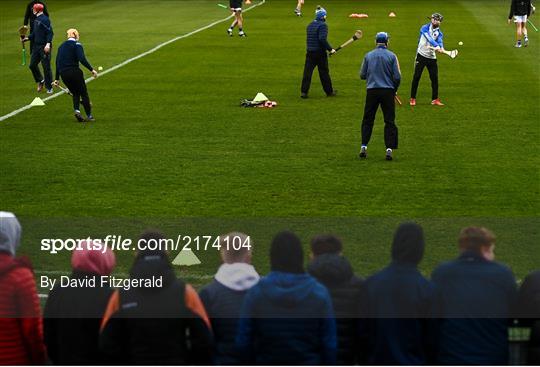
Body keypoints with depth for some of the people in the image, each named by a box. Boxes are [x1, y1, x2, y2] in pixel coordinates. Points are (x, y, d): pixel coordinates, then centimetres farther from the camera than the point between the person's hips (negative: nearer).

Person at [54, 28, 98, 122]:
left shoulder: (61, 46, 16)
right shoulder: (77, 44, -3)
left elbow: (57, 62, 16)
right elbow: (82, 59, -18)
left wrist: (57, 78, 20)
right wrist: (91, 70, -18)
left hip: (63, 74, 6)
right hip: (74, 72, -6)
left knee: (75, 93, 20)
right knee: (84, 93, 9)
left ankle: (77, 110, -4)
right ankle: (89, 115, 14)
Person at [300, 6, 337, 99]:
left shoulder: (310, 25, 11)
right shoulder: (322, 25, -13)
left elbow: (310, 39, 14)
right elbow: (322, 39, -24)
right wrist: (330, 49, -19)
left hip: (310, 52, 6)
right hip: (320, 53, -5)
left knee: (307, 72, 3)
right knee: (324, 72, 7)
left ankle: (304, 92, -4)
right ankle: (329, 91, 18)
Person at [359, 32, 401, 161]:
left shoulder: (368, 56, 3)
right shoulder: (392, 56, -2)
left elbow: (362, 75, 7)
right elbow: (397, 77, -3)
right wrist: (394, 90, 12)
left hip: (372, 91, 1)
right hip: (388, 91, -1)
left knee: (367, 120, 11)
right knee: (389, 121, 4)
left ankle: (364, 146, 5)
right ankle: (389, 148, -4)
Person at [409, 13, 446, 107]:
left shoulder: (439, 33, 7)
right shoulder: (425, 28, -4)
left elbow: (440, 41, -13)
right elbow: (429, 38, -22)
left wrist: (441, 48, -37)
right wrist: (436, 46, -39)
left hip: (432, 57, 3)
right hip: (421, 55, -3)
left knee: (435, 78, 1)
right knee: (416, 77, -2)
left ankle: (435, 99, 9)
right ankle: (412, 99, 6)